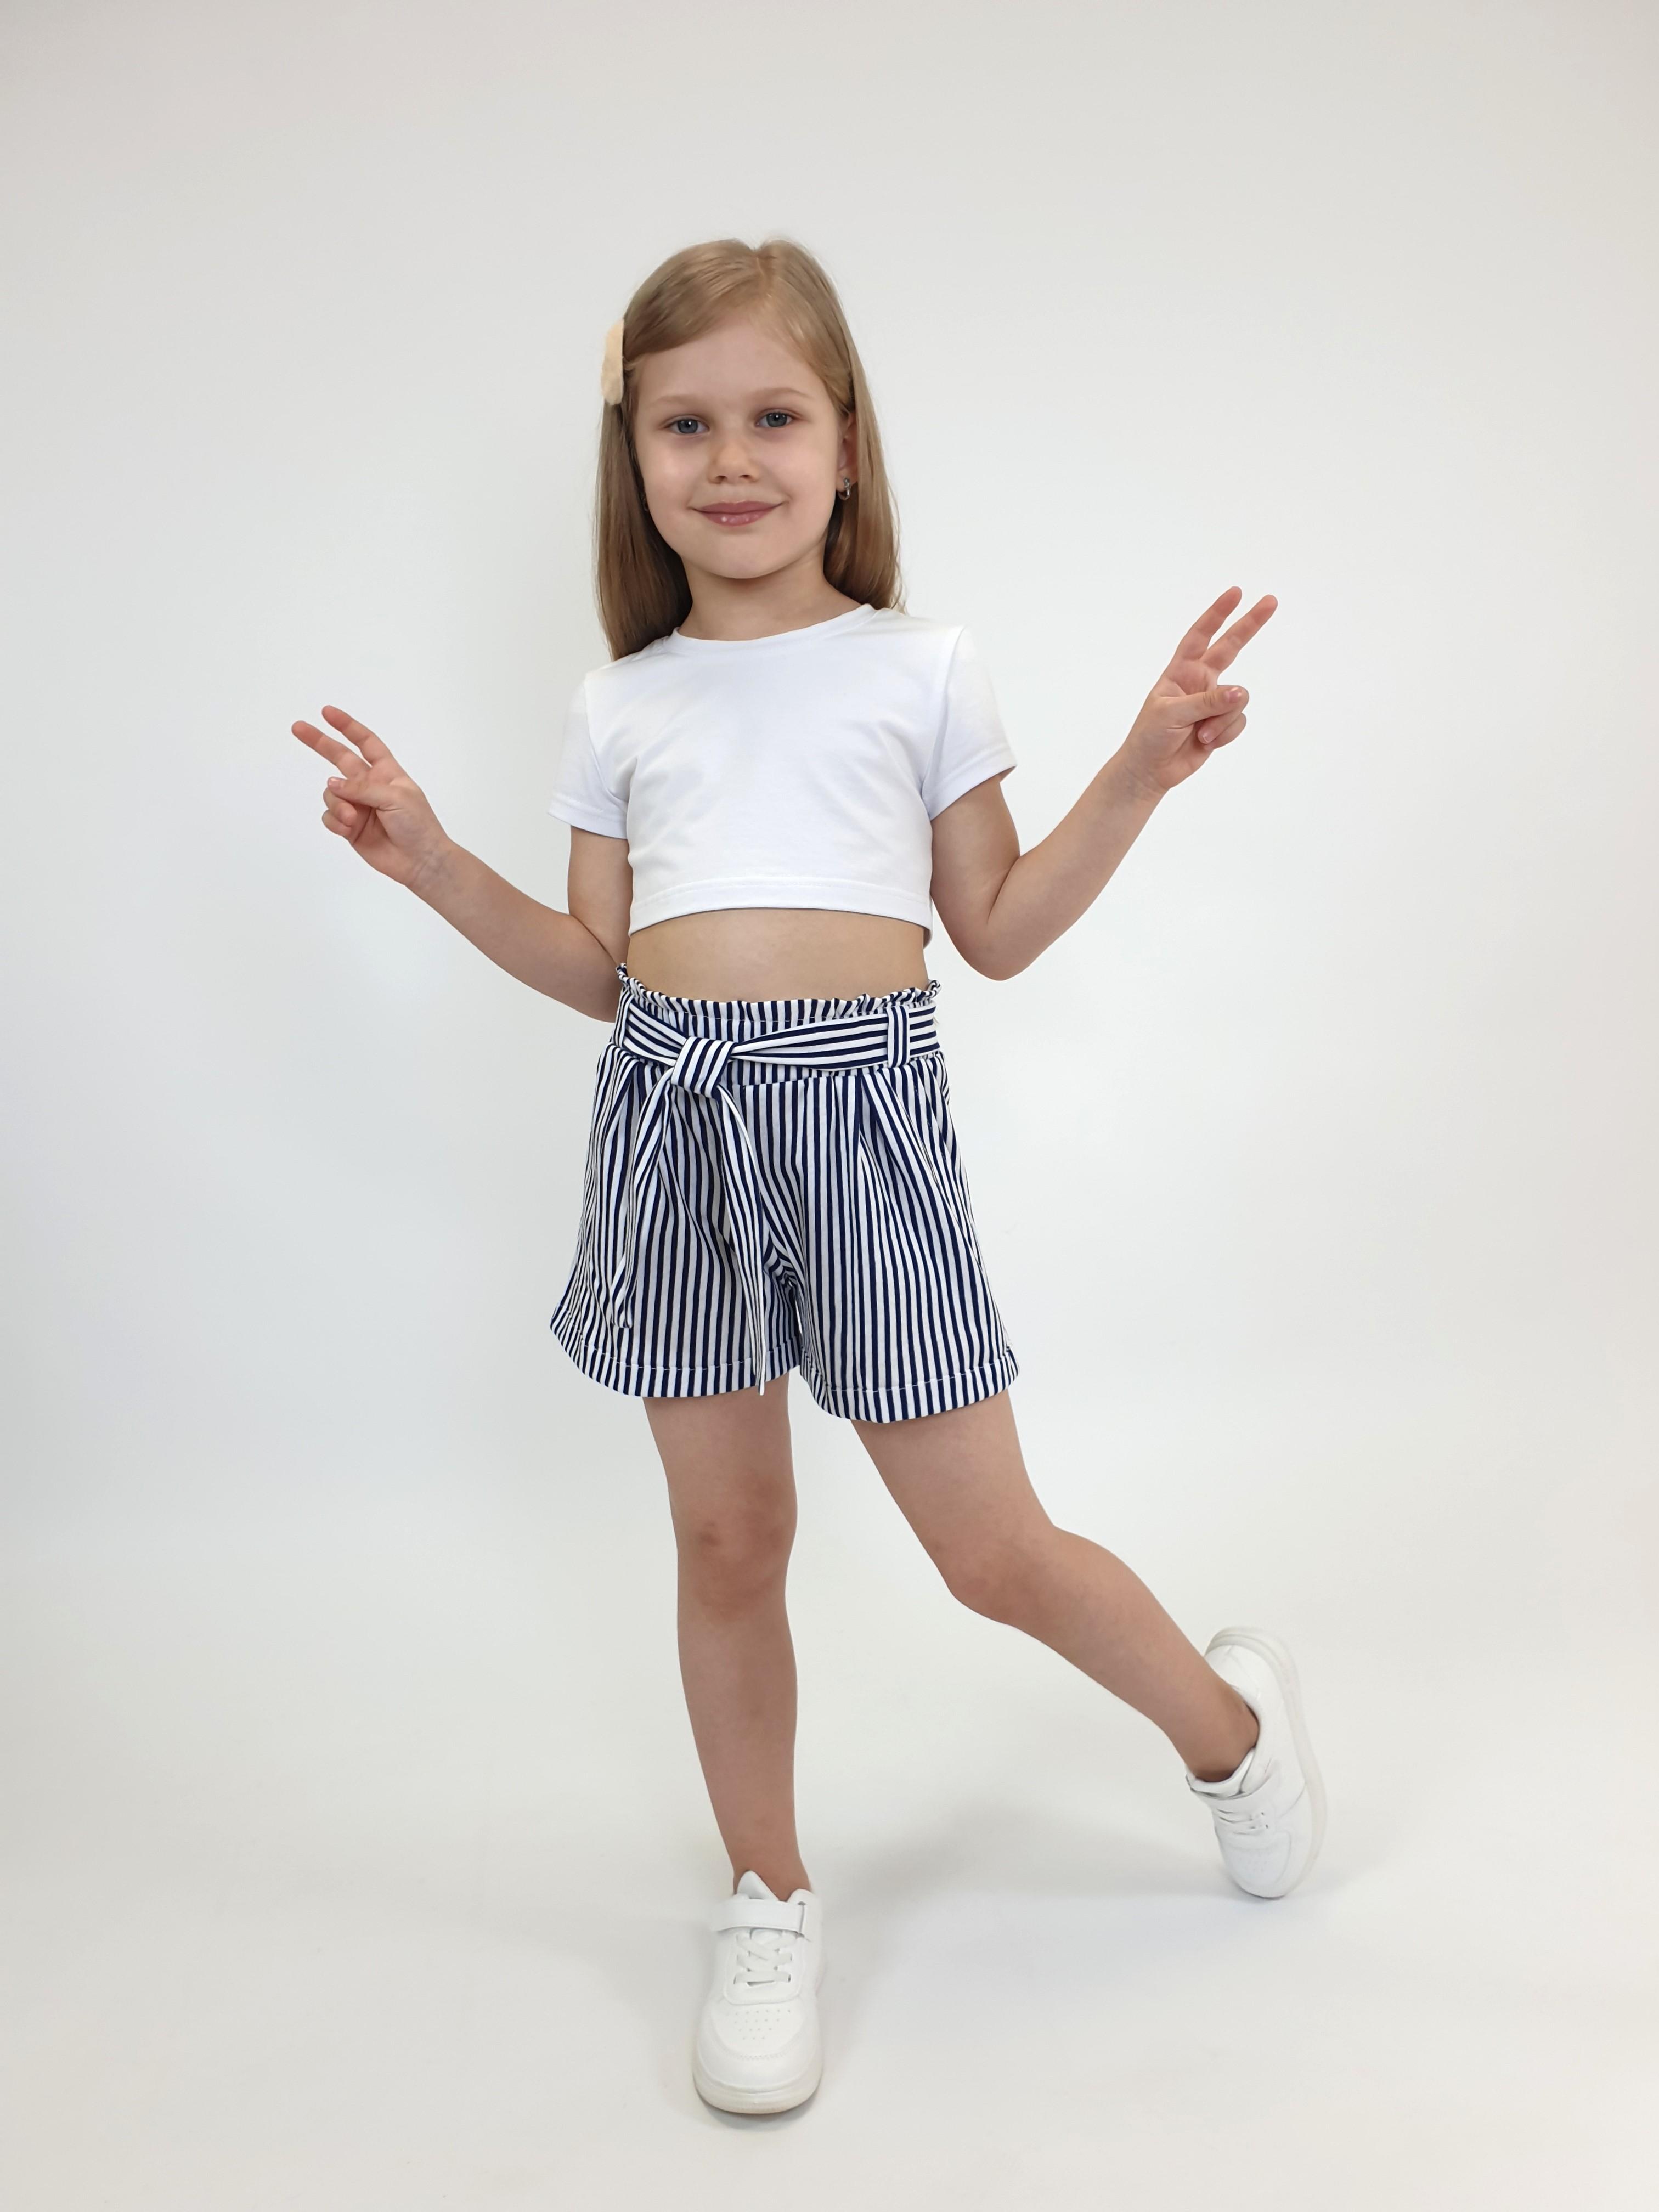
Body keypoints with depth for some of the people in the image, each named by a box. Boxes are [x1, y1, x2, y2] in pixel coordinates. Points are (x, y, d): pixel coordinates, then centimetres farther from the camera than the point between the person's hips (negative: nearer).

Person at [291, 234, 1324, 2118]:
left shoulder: (921, 671, 7)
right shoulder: (618, 707, 13)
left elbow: (997, 930, 8)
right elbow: (600, 968, 14)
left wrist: (1141, 770, -1)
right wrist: (434, 866, 6)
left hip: (865, 1104, -2)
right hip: (674, 1110, 3)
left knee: (991, 1550, 1)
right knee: (726, 1534, 9)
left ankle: (1234, 1718, 33)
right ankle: (768, 1902, 31)